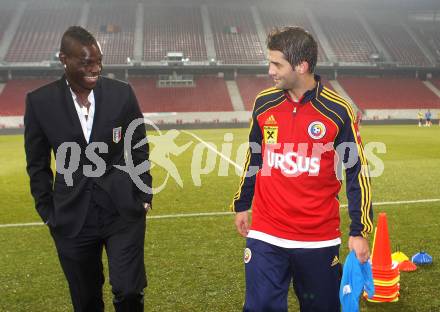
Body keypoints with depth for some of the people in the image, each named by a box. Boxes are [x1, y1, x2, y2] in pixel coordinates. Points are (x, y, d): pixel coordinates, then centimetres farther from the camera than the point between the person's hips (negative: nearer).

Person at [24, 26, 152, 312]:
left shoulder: (122, 93, -4)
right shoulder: (39, 101, -4)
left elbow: (139, 150, 6)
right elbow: (37, 164, 4)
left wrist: (144, 197, 5)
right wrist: (48, 212, 4)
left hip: (124, 212, 0)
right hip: (73, 219, 1)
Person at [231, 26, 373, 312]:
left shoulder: (338, 111, -10)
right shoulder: (264, 103, 1)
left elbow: (357, 171, -3)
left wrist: (359, 231, -5)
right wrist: (242, 205, 19)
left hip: (320, 239, -2)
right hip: (265, 235, 2)